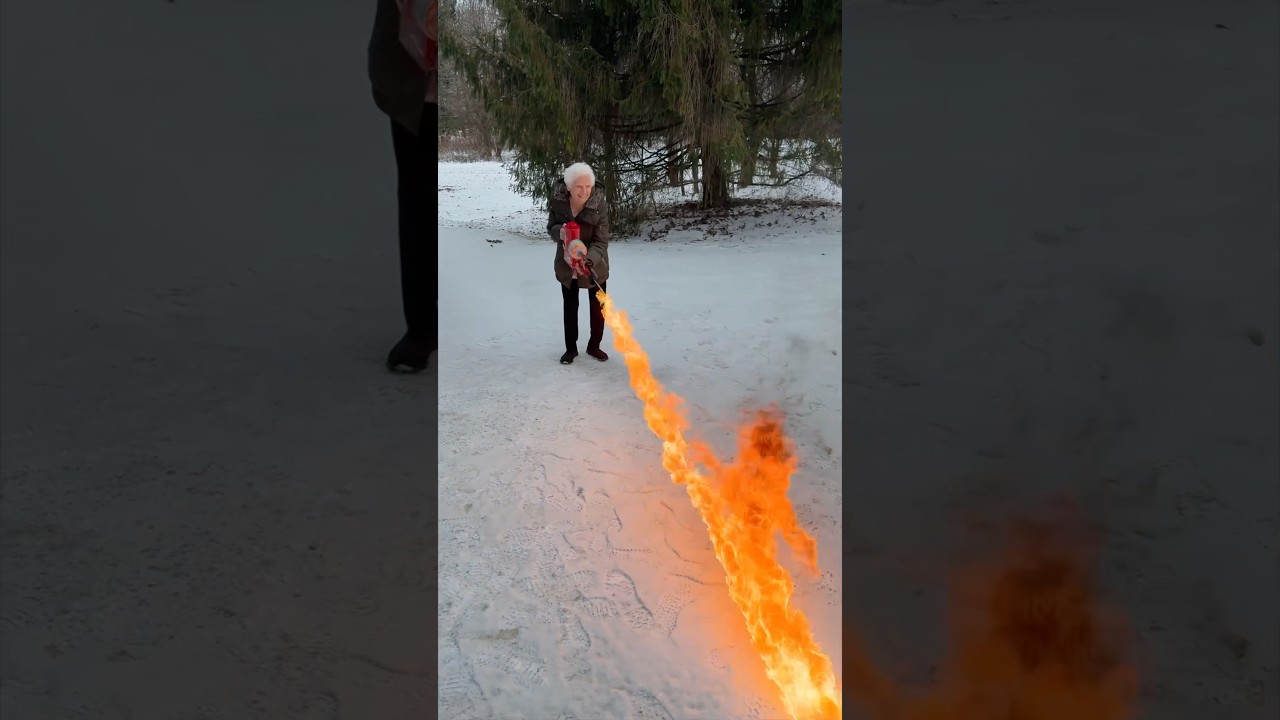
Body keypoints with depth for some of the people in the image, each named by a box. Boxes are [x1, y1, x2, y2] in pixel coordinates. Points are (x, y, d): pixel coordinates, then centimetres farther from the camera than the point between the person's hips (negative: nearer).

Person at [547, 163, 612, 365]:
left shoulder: (599, 205, -26)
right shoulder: (558, 200, -19)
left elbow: (601, 242, -25)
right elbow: (551, 227, -5)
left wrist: (588, 260, -43)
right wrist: (560, 231, -29)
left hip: (595, 264, -2)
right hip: (567, 263, 2)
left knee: (598, 306, 9)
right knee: (570, 306, 13)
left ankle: (594, 346, 29)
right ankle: (570, 348, 27)